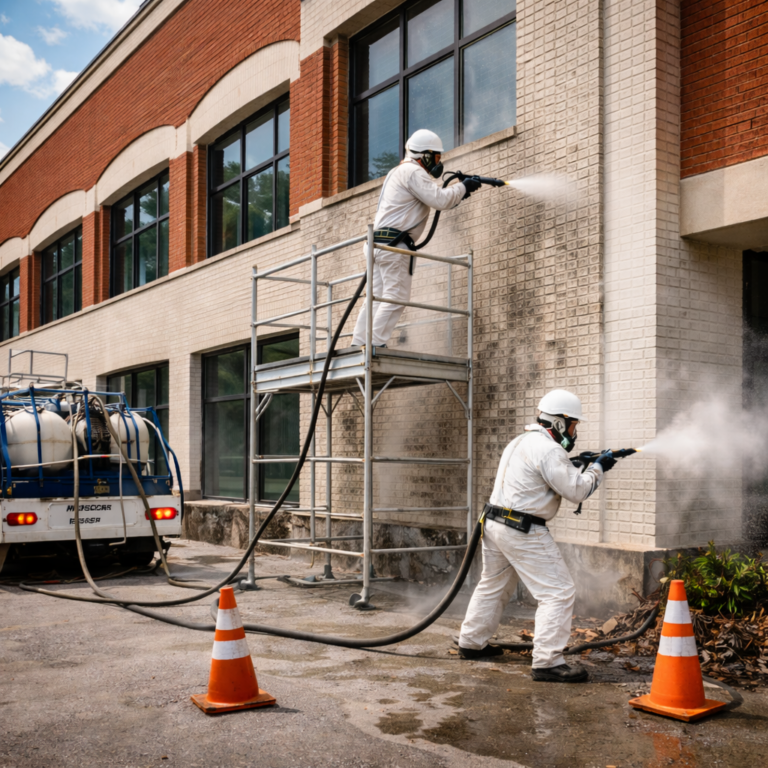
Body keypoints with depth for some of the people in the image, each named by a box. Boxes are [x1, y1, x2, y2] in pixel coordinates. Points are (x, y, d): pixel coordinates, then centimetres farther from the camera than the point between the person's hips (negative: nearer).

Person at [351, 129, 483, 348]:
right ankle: (376, 344, -15)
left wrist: (461, 191, 18)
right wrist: (463, 187, 1)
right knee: (396, 296, -11)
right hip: (394, 242, -10)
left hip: (379, 243, 10)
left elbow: (435, 200, 28)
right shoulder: (413, 171, -6)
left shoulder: (400, 172, 28)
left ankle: (358, 344, 4)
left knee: (377, 297, 7)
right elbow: (440, 200, -15)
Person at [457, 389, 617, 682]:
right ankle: (547, 662, -6)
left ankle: (472, 642, 37)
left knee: (493, 585, 25)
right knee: (558, 592, -5)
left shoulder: (521, 441, 15)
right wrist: (598, 468, 0)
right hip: (523, 531, -10)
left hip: (495, 524, 10)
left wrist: (571, 465, 15)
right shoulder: (548, 449, -16)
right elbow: (576, 491, -15)